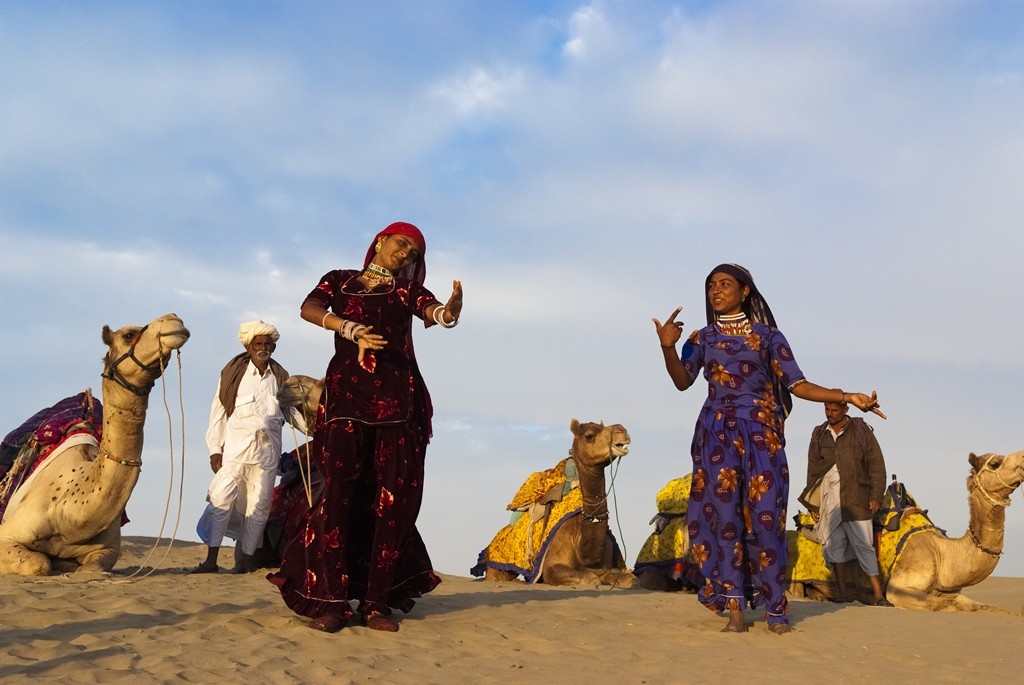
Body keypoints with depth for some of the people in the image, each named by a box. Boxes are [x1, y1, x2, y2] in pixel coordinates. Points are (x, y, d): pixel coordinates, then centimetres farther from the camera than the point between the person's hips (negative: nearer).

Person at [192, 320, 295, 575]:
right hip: (235, 447, -3)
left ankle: (247, 556, 14)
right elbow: (219, 412, 4)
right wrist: (215, 448, -1)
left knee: (259, 504, 4)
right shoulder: (233, 373, 3)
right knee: (221, 498, -8)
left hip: (267, 450, 3)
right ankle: (211, 559, -3)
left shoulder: (281, 377, 12)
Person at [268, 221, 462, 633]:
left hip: (397, 398, 1)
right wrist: (352, 329, -20)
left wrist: (449, 310, -30)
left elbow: (432, 310, -6)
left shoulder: (407, 291, 17)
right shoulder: (338, 280, 16)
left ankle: (376, 602, 0)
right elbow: (309, 309, -4)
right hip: (347, 394, -1)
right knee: (339, 492, -8)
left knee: (396, 497, -5)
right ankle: (332, 600, -5)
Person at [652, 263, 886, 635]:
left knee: (765, 516, -7)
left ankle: (775, 609, 1)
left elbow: (798, 384, 3)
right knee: (724, 515, -4)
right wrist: (668, 347, -24)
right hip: (716, 433, 1)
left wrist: (847, 397, -7)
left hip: (760, 432, -1)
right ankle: (735, 609, -1)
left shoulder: (768, 336, 6)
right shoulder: (702, 338, 9)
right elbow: (683, 380, -6)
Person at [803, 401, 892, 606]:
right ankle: (842, 591, 7)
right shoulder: (819, 435, 13)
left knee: (863, 544, -6)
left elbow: (876, 464, 2)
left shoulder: (861, 431, 4)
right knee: (834, 544, 1)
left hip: (856, 498, -3)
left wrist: (876, 495, -5)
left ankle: (878, 594, -4)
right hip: (828, 499, 3)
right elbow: (812, 469, 16)